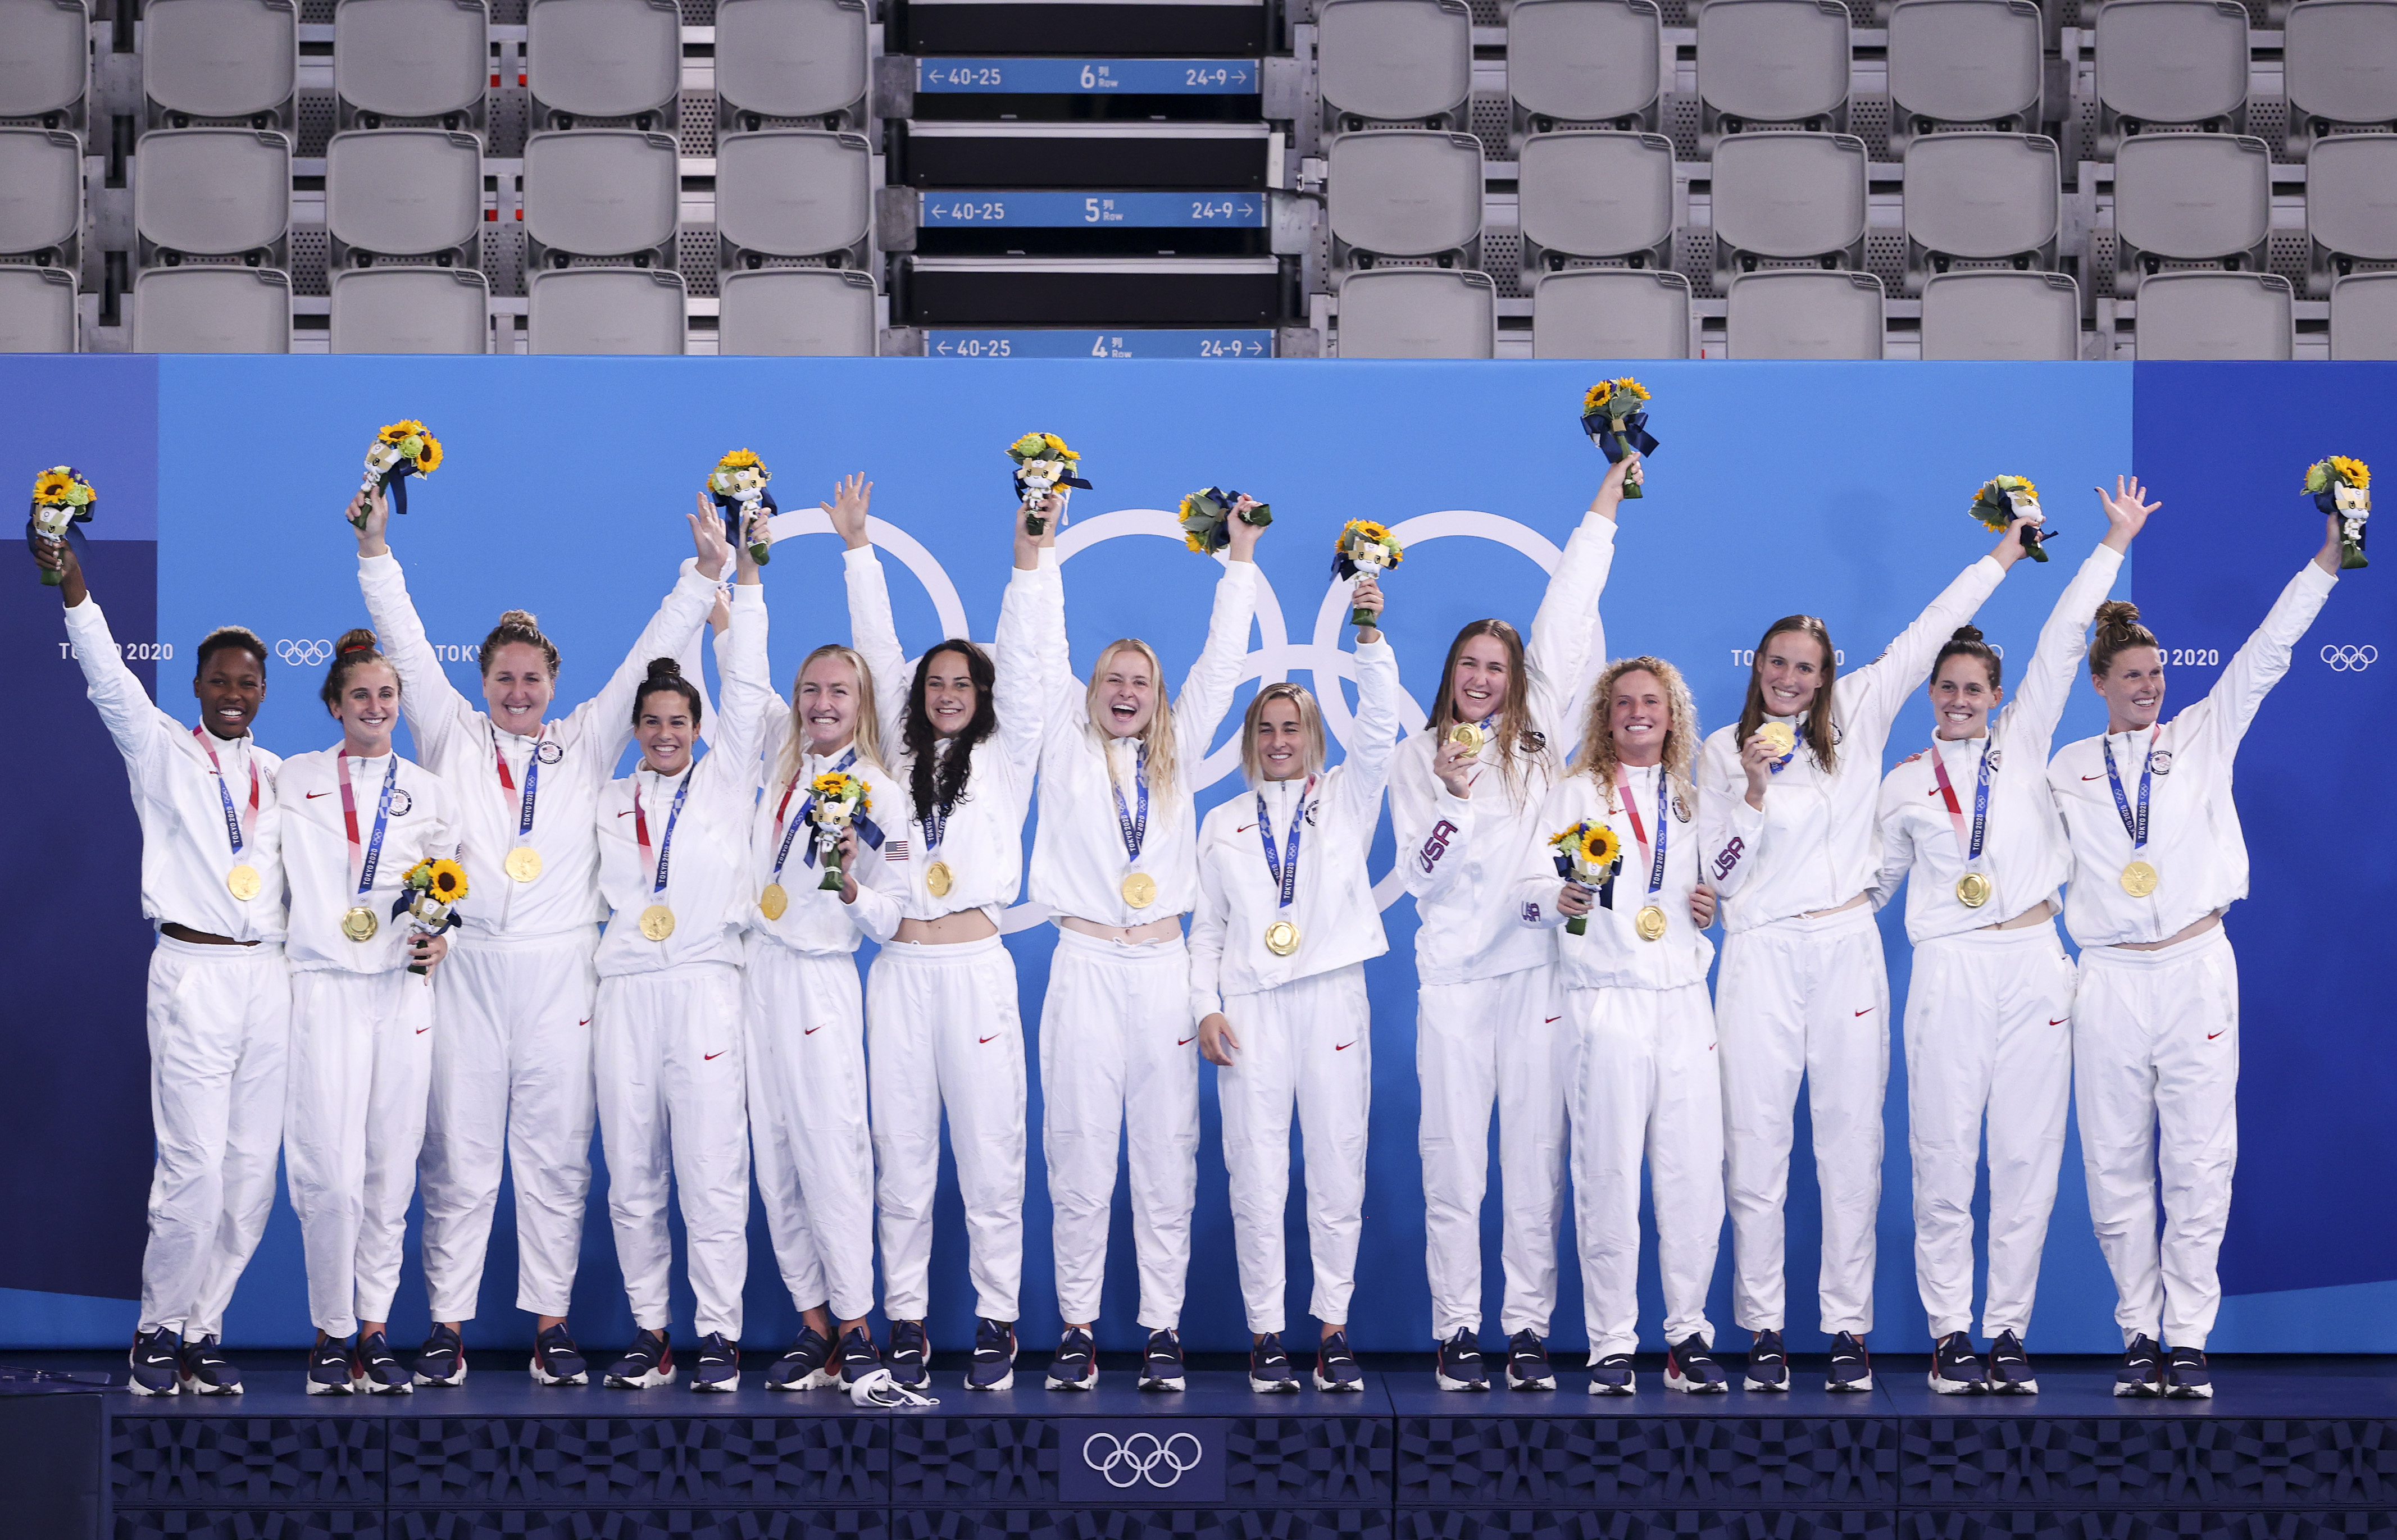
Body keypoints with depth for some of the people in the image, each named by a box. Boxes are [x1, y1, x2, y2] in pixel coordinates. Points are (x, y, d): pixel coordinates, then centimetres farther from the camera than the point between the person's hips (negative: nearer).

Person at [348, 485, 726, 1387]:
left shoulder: (586, 744, 13)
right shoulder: (451, 738, 12)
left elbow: (650, 658, 10)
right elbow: (406, 647, 8)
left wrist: (707, 571, 4)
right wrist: (375, 549, 1)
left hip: (560, 971, 0)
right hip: (467, 968, 0)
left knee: (557, 1153, 2)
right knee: (457, 1153, 0)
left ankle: (551, 1323, 8)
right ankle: (447, 1326, 6)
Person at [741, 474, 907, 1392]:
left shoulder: (878, 794, -1)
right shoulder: (781, 758, 11)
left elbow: (888, 919, 1)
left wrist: (851, 886, -18)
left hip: (820, 982, -5)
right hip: (755, 972, 5)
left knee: (831, 1151, -10)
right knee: (774, 1157, 3)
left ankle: (856, 1327, -6)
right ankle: (812, 1325, 9)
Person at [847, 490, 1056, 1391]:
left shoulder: (1004, 759, 9)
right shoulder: (898, 757, 15)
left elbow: (1022, 670, 1)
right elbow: (878, 651, 15)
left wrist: (1029, 564, -6)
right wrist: (858, 553, 16)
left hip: (976, 970, -2)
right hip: (900, 971, 2)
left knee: (990, 1153, -2)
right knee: (901, 1156, 3)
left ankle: (996, 1325, 4)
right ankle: (906, 1323, 9)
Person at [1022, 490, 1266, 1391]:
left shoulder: (1176, 755, 14)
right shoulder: (1067, 749, 10)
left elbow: (1220, 664, 13)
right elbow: (1044, 651, 7)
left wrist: (1241, 557, 12)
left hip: (1164, 970, 2)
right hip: (1086, 968, -1)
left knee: (1166, 1156, 1)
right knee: (1080, 1155, -2)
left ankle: (1164, 1328, 5)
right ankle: (1078, 1327, 4)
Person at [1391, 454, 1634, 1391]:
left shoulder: (1538, 735, 10)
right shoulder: (1416, 758, 9)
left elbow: (1566, 621, 8)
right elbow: (1420, 876, 3)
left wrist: (1604, 507, 8)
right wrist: (1449, 800, -12)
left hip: (1538, 964, 1)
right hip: (1456, 972, -1)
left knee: (1537, 1156, 1)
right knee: (1454, 1157, -2)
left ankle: (1529, 1328, 7)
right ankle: (1455, 1330, 4)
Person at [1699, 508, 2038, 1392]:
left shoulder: (1856, 719, 9)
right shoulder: (1723, 750, 5)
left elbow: (1923, 639, 10)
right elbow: (1715, 872, 1)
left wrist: (2002, 555, 10)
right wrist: (1755, 791, -12)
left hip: (1848, 950, 2)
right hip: (1762, 956, -1)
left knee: (1853, 1144, 1)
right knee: (1757, 1145, -3)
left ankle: (1849, 1328, 7)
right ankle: (1763, 1328, 5)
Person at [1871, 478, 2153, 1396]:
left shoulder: (2023, 743, 13)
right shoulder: (1905, 784, 12)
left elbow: (2061, 643, 9)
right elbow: (1874, 883, 18)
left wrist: (2114, 544, 10)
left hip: (2034, 963, 1)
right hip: (1949, 970, -1)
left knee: (2029, 1154, 0)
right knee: (1944, 1155, -4)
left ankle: (2009, 1330, 7)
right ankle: (1949, 1334, 3)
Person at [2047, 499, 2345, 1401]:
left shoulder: (2204, 737, 10)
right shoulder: (2066, 768, 12)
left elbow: (2266, 655, 3)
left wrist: (2328, 557, -4)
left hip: (2196, 970, -1)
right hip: (2109, 980, 1)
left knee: (2198, 1161, -2)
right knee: (2116, 1165, 1)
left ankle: (2189, 1337, 4)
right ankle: (2139, 1334, 11)